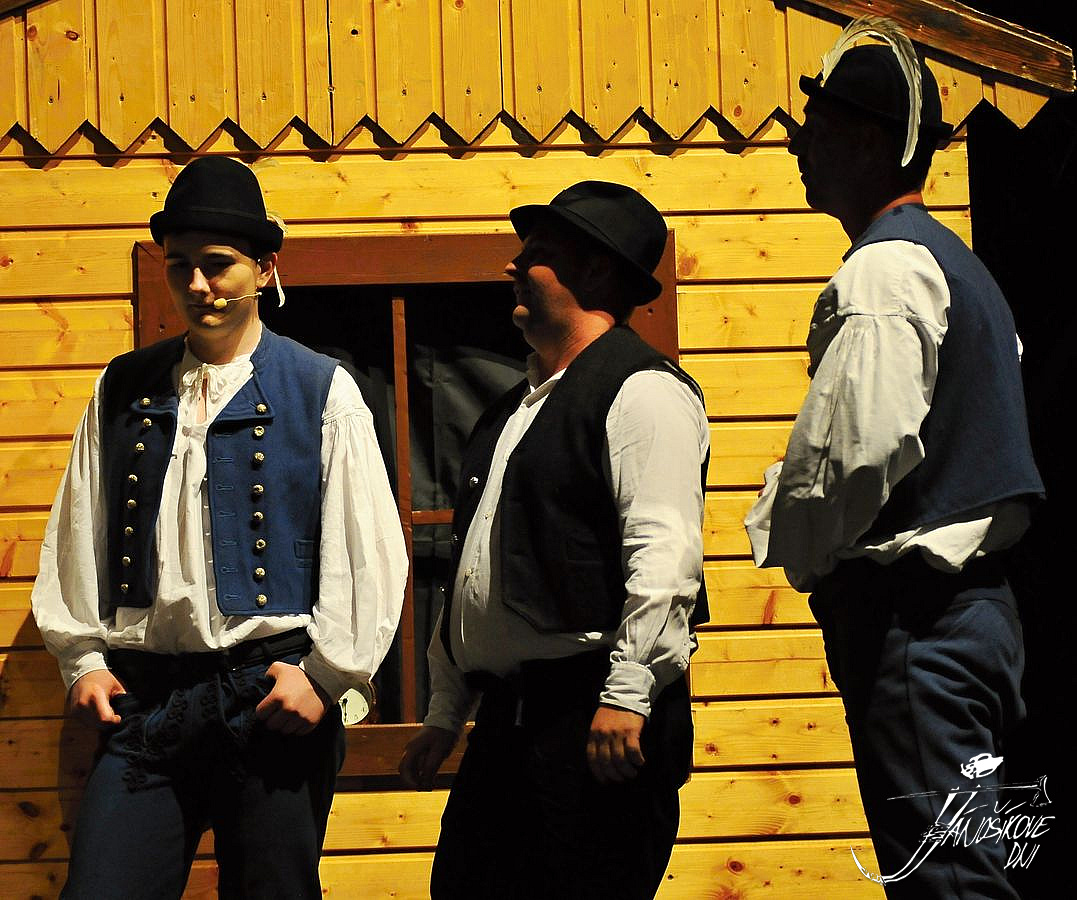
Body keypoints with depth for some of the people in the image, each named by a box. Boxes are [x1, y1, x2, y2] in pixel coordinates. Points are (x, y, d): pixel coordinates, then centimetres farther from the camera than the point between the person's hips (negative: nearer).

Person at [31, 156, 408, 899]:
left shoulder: (322, 392, 2)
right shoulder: (123, 390, 12)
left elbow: (370, 552, -2)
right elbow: (77, 535, 15)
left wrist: (326, 673, -6)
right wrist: (82, 658, 7)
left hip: (273, 698, -3)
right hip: (141, 697, 3)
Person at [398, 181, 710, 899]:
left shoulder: (642, 390, -7)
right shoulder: (517, 408, 22)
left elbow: (664, 557, -18)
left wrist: (626, 694, -24)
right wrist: (445, 713, 24)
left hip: (596, 715, -9)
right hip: (505, 719, 9)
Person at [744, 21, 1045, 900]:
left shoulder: (884, 268, -12)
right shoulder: (959, 263, 20)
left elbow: (862, 446, -22)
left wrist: (794, 545, -4)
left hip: (912, 615, -10)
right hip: (979, 601, 10)